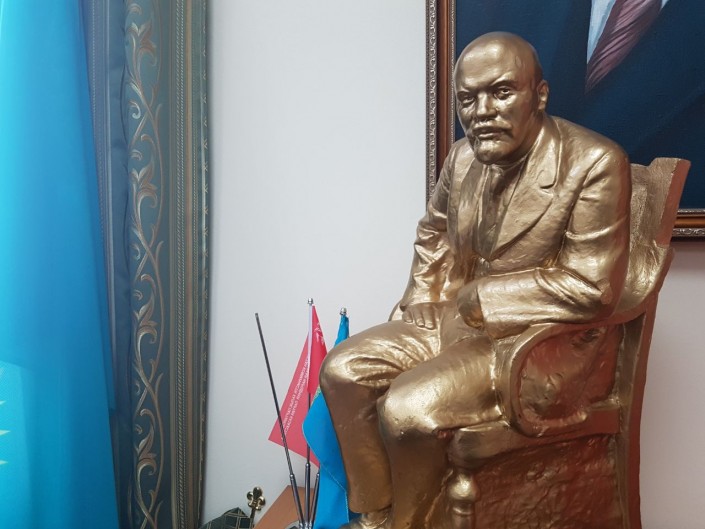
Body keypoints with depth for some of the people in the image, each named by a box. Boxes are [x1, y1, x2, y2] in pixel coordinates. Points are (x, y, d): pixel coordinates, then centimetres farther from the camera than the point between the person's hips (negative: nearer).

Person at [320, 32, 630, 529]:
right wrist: (422, 305, 3)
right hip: (456, 320, 7)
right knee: (343, 369, -6)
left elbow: (590, 288, -20)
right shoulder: (463, 156, 3)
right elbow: (433, 235, 19)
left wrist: (479, 296, -15)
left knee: (407, 408, -25)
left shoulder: (596, 163, -16)